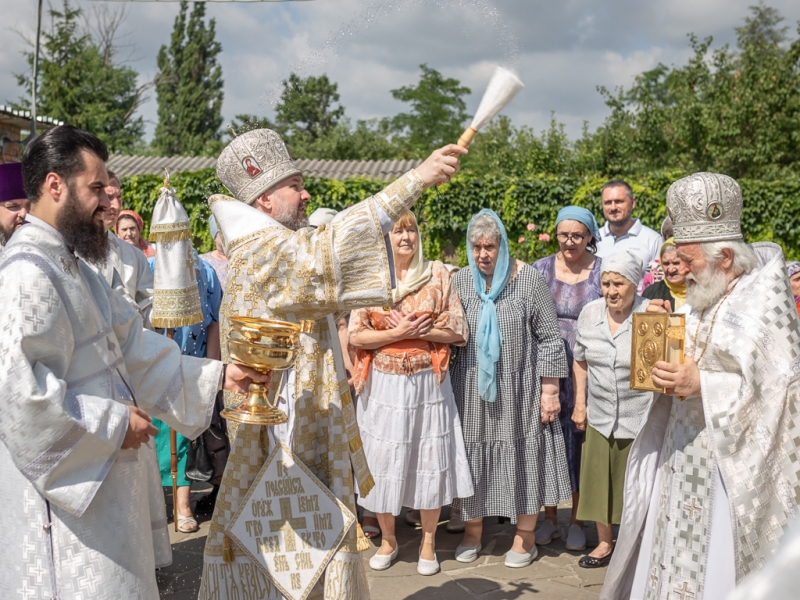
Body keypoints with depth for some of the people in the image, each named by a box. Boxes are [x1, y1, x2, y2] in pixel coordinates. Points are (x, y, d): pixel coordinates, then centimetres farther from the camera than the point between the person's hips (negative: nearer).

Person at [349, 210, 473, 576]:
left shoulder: (437, 275, 2)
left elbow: (457, 330, -2)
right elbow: (356, 336, -3)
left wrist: (417, 329, -13)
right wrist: (397, 333, -15)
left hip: (428, 381, 0)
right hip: (383, 383, 0)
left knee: (430, 459, 5)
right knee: (383, 461, 7)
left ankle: (428, 542, 21)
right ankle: (388, 539, 25)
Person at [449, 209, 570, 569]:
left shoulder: (529, 280, -7)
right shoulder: (460, 281, 2)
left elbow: (549, 339, -6)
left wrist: (549, 390, -8)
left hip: (518, 388, -3)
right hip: (472, 389, 3)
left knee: (522, 458, 5)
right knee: (473, 456, 8)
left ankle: (525, 539, 20)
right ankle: (472, 532, 25)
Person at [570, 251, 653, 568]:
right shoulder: (590, 312, 1)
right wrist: (579, 403, 8)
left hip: (640, 418, -4)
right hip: (599, 416, 4)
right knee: (599, 481, 13)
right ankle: (604, 543, 31)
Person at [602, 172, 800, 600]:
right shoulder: (701, 299, 9)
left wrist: (702, 385, -23)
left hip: (731, 465, -7)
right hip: (681, 457, 7)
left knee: (716, 566, 1)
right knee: (673, 560, 13)